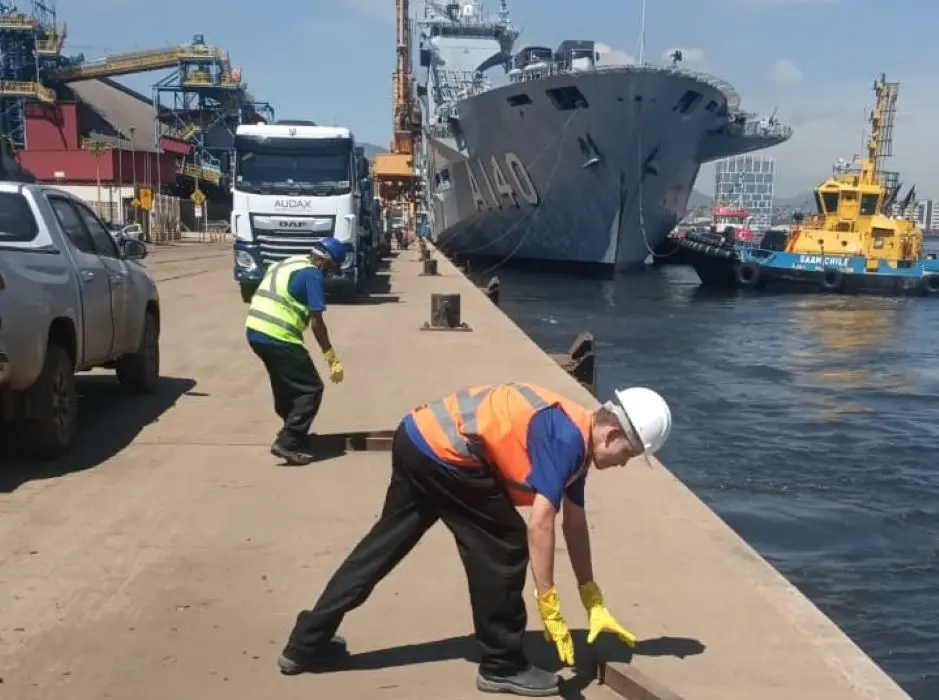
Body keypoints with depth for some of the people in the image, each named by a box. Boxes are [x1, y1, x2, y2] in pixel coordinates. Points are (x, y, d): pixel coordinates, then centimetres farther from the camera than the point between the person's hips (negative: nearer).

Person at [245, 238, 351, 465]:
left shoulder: (285, 264, 21)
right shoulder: (312, 274, -6)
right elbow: (316, 322, -9)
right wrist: (331, 358, -3)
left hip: (255, 331, 9)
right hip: (278, 337, -9)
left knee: (287, 387, 24)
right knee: (311, 388, 1)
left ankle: (293, 436, 34)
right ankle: (288, 443, -5)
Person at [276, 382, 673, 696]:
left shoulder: (576, 440, 14)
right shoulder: (567, 438, -15)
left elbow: (575, 523, 19)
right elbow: (540, 525, -19)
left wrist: (594, 603, 23)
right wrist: (550, 609, -13)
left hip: (419, 438, 10)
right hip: (445, 451, -10)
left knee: (383, 546, 17)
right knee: (503, 547, 1)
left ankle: (307, 644, 26)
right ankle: (502, 666, 14)